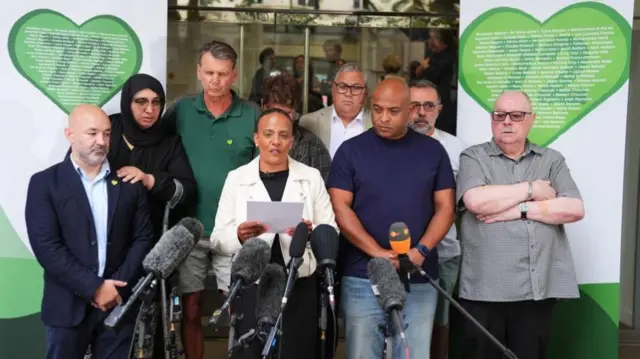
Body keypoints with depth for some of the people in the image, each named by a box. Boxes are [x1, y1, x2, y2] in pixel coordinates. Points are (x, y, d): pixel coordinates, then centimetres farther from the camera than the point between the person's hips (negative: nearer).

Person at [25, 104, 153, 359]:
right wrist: (94, 288, -14)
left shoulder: (129, 183, 7)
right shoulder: (45, 183, -2)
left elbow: (143, 238, 4)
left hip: (119, 302, 2)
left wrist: (118, 285, -8)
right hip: (68, 306, -2)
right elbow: (46, 246, -10)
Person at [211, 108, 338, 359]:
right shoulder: (236, 178, 5)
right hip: (250, 287, 0)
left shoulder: (311, 178, 8)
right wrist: (239, 236, -19)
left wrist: (312, 233, -17)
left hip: (300, 287, 1)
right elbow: (218, 239, 2)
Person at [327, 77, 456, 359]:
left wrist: (421, 251, -11)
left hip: (419, 280, 1)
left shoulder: (433, 151, 7)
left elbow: (445, 208, 5)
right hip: (362, 278, -1)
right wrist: (378, 253, -15)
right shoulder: (351, 150, 2)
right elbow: (340, 208, -5)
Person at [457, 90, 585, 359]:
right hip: (485, 288, -2)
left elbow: (575, 209, -1)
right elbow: (476, 201, -15)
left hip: (539, 287, 2)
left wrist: (521, 210, -10)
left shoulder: (552, 160, 12)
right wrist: (532, 189, -5)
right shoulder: (473, 158, 5)